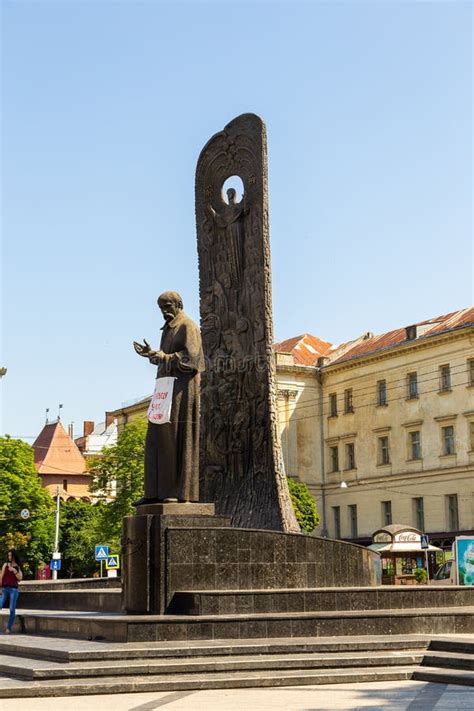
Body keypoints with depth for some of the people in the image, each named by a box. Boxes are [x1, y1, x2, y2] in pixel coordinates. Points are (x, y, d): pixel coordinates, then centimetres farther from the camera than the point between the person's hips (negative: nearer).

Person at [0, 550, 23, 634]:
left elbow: (20, 578, 2)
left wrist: (14, 570, -10)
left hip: (14, 589, 1)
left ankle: (9, 628, 4)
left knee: (12, 609, -1)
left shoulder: (18, 567, 11)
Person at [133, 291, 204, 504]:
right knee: (159, 439, 4)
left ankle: (183, 491, -9)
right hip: (167, 389, 9)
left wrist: (161, 357, -24)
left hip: (182, 389, -9)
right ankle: (157, 492, 4)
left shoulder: (187, 327, -5)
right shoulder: (169, 329, 21)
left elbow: (190, 356, -17)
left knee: (179, 438, -10)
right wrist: (152, 354, 10)